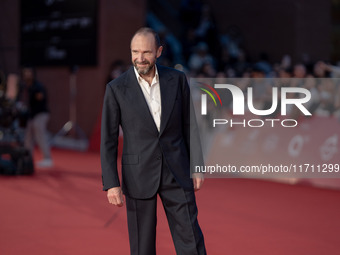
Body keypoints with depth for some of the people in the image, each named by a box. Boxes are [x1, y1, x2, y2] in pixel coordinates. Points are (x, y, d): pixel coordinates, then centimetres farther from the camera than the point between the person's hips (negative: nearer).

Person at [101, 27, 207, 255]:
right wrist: (111, 184, -10)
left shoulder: (177, 79, 0)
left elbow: (189, 126, 7)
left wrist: (197, 167, 5)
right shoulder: (116, 89, -6)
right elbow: (108, 140, -4)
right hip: (139, 176, -1)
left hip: (176, 173, 2)